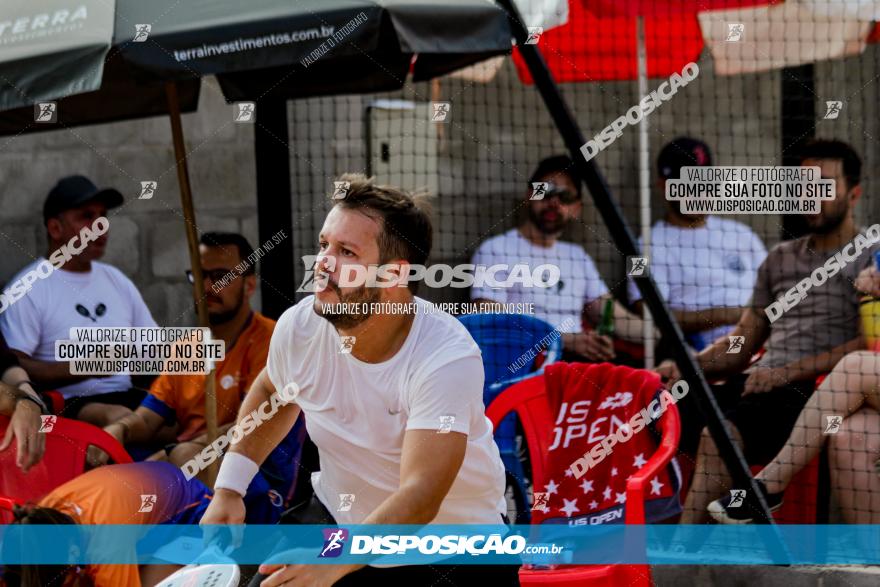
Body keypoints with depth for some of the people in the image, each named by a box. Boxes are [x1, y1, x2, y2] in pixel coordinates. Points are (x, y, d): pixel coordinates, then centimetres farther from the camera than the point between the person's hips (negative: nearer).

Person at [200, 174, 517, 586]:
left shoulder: (448, 358, -29)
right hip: (336, 520, 4)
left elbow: (420, 495, -38)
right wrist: (229, 489, 1)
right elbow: (271, 393, 11)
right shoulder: (298, 327, -14)